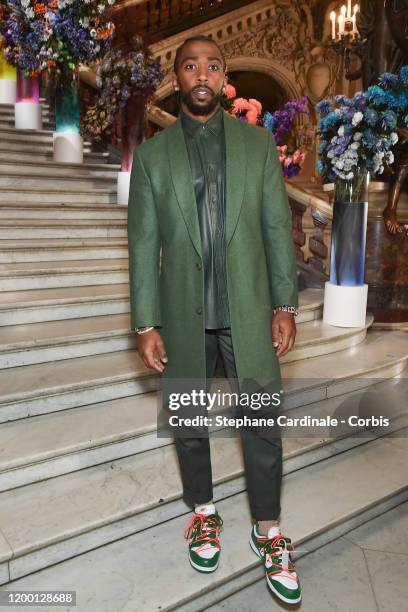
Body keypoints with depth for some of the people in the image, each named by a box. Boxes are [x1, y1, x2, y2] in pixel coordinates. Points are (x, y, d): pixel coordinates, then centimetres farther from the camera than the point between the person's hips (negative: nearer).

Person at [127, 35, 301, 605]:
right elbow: (143, 244, 1)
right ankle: (204, 511, 40)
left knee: (263, 424, 6)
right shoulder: (151, 155, 3)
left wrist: (285, 305, -2)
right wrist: (146, 324, -3)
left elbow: (277, 227, 3)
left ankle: (269, 531, 29)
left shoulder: (258, 142, 4)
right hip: (184, 316, 1)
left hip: (248, 311, 0)